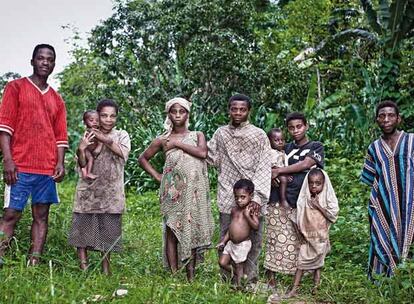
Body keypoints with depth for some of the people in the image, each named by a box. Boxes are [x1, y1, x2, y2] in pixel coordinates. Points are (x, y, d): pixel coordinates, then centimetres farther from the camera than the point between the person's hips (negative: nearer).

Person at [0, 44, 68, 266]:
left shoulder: (57, 100, 18)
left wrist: (60, 163, 1)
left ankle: (34, 263, 5)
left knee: (41, 216, 2)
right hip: (20, 166, -4)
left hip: (48, 168, 4)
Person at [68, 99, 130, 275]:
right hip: (88, 191, 1)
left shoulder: (121, 135, 6)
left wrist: (105, 139, -16)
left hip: (111, 192, 0)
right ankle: (83, 266, 7)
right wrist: (81, 149, -19)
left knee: (108, 229, 4)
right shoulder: (89, 136, 5)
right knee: (83, 226, -1)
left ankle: (106, 268, 14)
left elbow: (124, 153, -13)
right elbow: (83, 165, 0)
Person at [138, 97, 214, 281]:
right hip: (173, 192, 0)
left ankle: (191, 276, 9)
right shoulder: (163, 140, 8)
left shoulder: (197, 136, 9)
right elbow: (143, 158, 17)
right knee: (172, 230, -2)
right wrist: (156, 176, 6)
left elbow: (203, 153, -12)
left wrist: (178, 143, -8)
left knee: (193, 230, 2)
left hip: (194, 192, 0)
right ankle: (173, 275, 2)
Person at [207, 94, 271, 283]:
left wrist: (257, 196, -13)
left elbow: (264, 168, -3)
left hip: (252, 198, -1)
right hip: (228, 197, 2)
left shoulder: (259, 135, 3)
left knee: (253, 240, 2)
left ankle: (250, 280, 12)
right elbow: (211, 158, 19)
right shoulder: (220, 134, 12)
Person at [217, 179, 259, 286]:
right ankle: (237, 274, 32)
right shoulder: (234, 210, 5)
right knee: (222, 262, 8)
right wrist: (223, 241, 11)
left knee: (239, 266, 6)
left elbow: (256, 226, -18)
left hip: (242, 244, -6)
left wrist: (247, 216, -26)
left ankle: (238, 284, 23)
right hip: (231, 243, 6)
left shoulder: (251, 210, -12)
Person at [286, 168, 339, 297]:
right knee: (301, 261, 3)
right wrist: (302, 232, -1)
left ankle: (316, 284, 22)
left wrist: (319, 206, -20)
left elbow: (332, 216, -16)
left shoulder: (327, 198, -9)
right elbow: (300, 217, 2)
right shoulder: (305, 198, -3)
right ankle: (295, 288, 8)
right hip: (306, 236, 2)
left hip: (320, 236, -2)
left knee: (318, 261, 10)